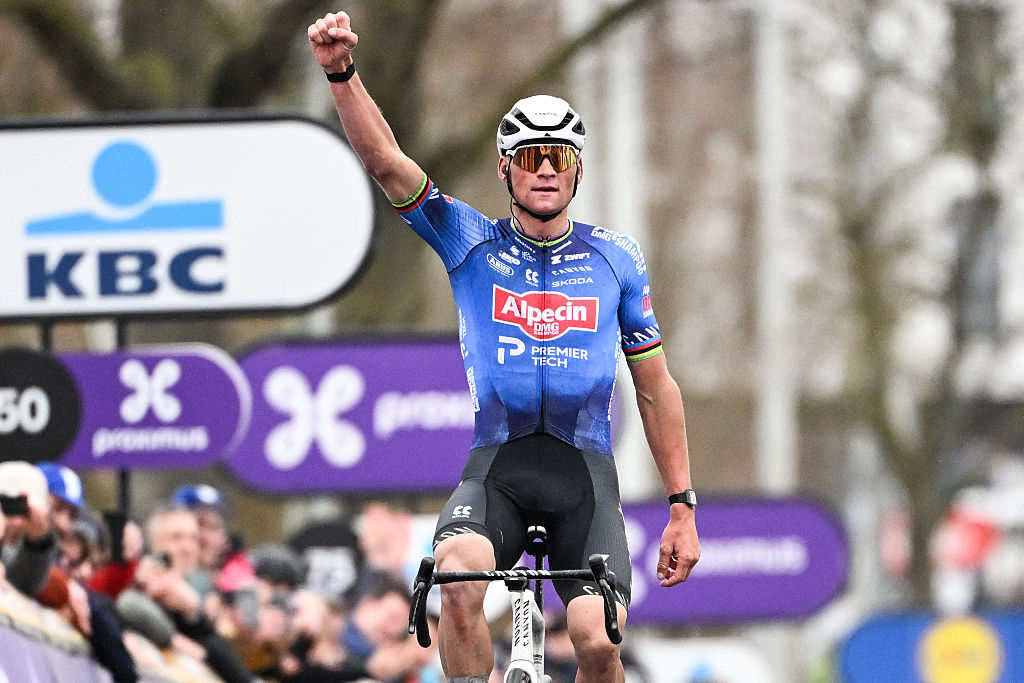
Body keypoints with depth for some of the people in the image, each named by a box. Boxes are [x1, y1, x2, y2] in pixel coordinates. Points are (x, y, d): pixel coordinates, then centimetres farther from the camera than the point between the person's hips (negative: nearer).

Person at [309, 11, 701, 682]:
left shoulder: (616, 259, 9)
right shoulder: (471, 242, 6)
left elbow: (656, 388, 14)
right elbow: (386, 161, -8)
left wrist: (682, 507, 11)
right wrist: (342, 73, -25)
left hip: (584, 473, 1)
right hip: (495, 466, -1)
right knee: (458, 577, -33)